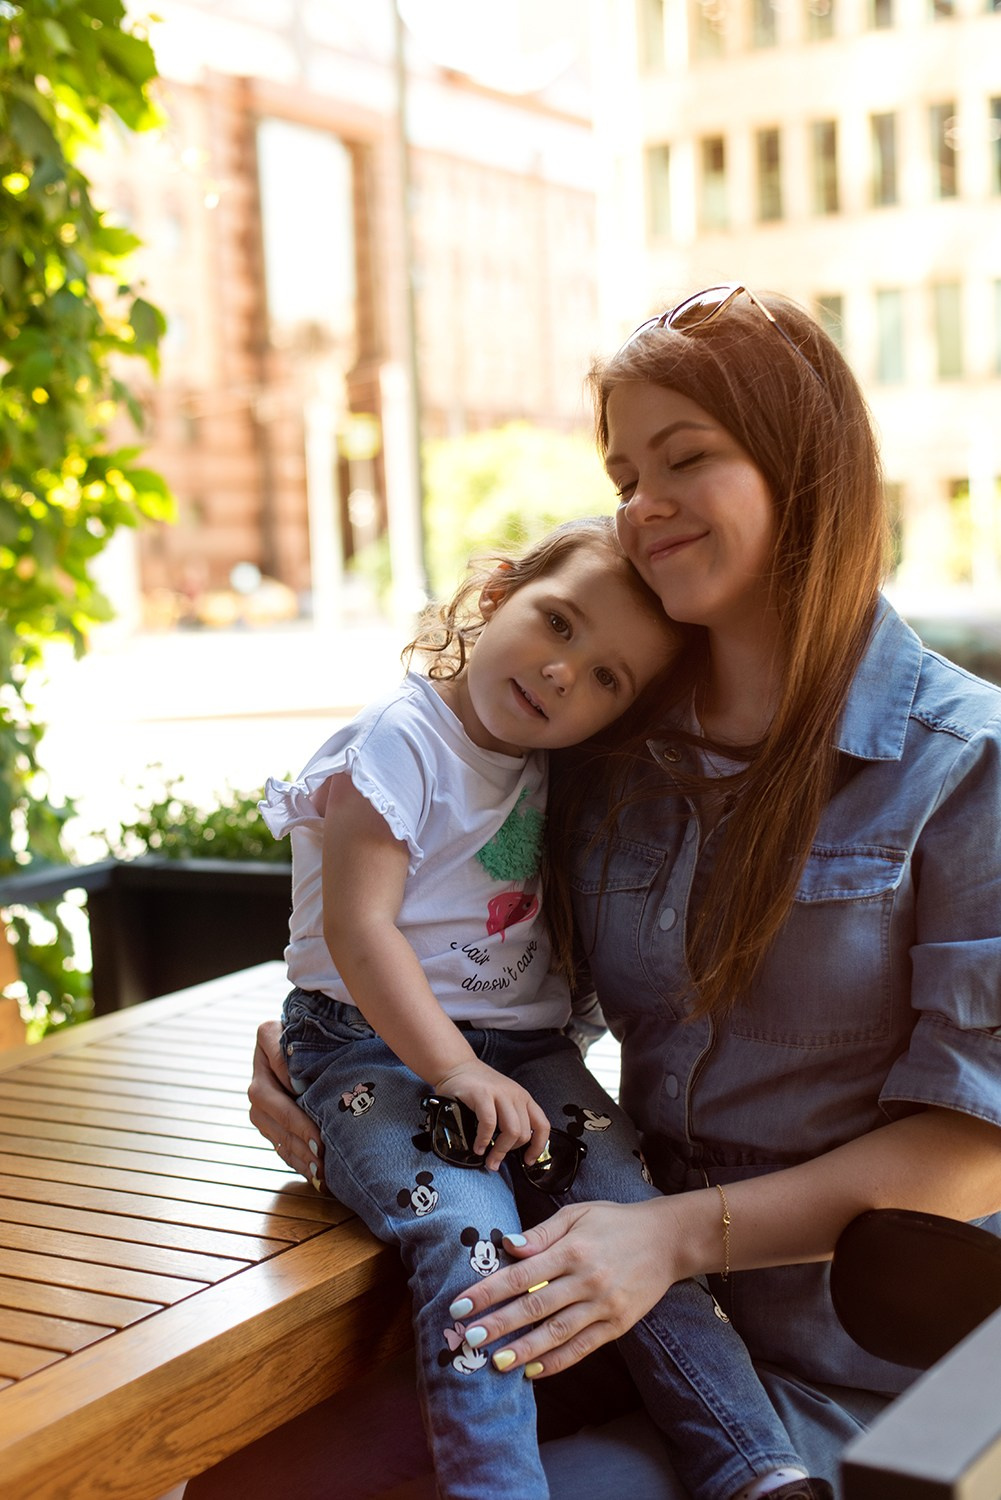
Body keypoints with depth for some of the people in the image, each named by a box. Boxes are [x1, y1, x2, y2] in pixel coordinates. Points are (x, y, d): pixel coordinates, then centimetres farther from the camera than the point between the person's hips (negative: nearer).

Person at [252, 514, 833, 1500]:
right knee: (466, 1235, -28)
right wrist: (456, 1069, -23)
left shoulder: (554, 770, 12)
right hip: (375, 1046, -5)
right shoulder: (402, 737, -10)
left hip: (522, 1048, 5)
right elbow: (358, 927, -17)